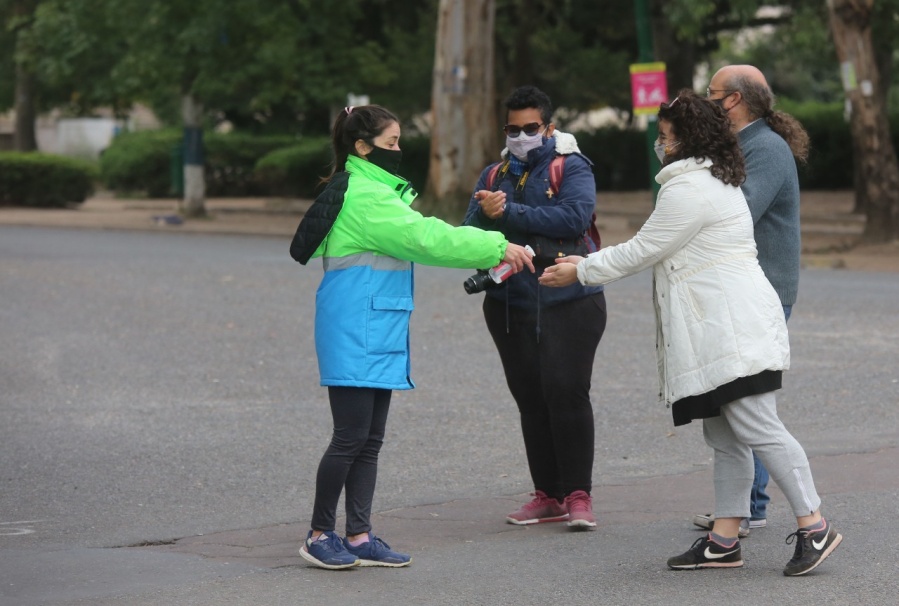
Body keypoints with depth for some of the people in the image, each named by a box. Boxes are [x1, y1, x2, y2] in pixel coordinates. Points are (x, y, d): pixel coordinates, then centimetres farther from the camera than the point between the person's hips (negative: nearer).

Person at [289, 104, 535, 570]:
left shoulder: (374, 192, 20)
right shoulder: (364, 196, -15)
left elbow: (420, 235, 15)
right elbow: (426, 239, -20)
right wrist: (496, 247, -18)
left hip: (377, 333, 11)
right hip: (355, 332, -11)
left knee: (370, 440, 10)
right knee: (351, 437, -6)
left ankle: (359, 538, 13)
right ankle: (319, 535, 3)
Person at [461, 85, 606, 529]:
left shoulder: (571, 167, 1)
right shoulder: (494, 175, 15)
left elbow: (574, 218, -18)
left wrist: (509, 213, -17)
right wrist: (485, 215, -19)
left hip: (569, 300, -5)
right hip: (511, 304, 5)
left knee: (566, 392, -12)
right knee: (530, 399, 6)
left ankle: (578, 495, -6)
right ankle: (548, 495, 12)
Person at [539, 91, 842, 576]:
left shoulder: (689, 189, -12)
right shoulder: (716, 181, 23)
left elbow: (642, 250, -8)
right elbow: (651, 250, 28)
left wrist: (582, 271, 2)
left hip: (734, 331, -11)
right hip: (720, 332, 11)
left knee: (757, 429, -13)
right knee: (723, 438, 9)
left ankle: (814, 528, -13)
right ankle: (723, 541, 10)